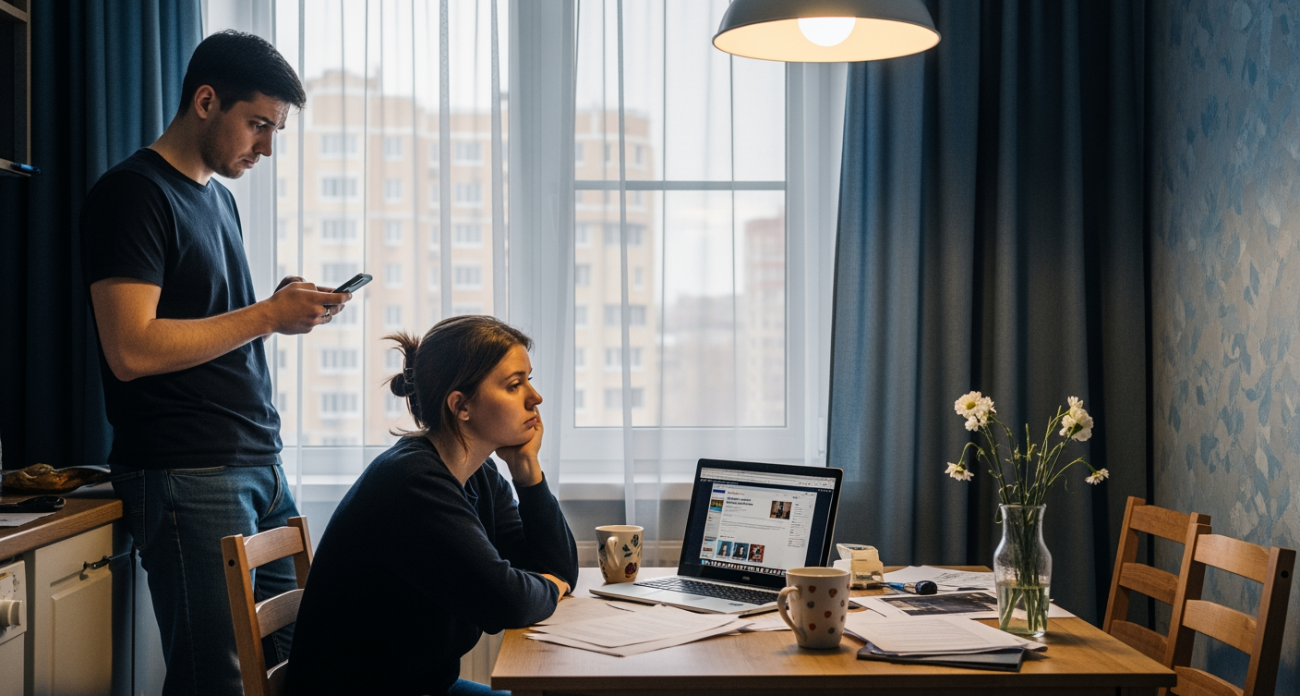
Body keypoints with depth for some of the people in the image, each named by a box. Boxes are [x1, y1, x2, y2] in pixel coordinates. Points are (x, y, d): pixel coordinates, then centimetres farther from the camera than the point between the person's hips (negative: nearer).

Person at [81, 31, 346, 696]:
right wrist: (269, 314, -14)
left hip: (259, 466, 9)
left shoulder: (217, 195, 19)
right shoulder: (132, 193, -9)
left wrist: (287, 307, 5)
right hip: (187, 476, -8)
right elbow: (131, 351, -19)